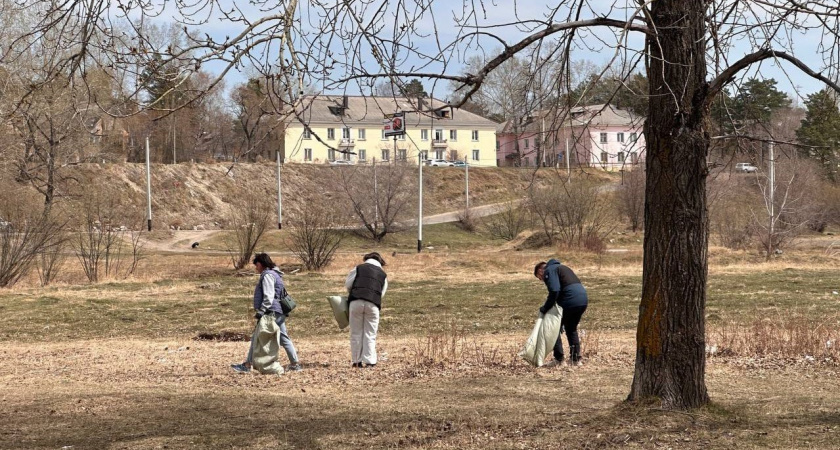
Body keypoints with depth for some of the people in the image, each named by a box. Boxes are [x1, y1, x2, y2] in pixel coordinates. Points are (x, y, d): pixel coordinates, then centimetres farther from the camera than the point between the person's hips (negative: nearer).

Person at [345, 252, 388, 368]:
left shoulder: (358, 268, 16)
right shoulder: (383, 274, 21)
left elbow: (347, 284, 15)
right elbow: (382, 293, 19)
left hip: (356, 302, -1)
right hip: (373, 304, 1)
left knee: (356, 333, 7)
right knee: (370, 335, 6)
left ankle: (357, 361, 8)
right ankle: (369, 361, 0)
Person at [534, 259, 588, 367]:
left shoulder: (549, 271, 1)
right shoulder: (562, 268, 30)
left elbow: (554, 291, -14)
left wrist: (545, 308, -6)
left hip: (569, 301, -9)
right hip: (583, 300, 9)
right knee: (572, 329, 23)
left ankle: (559, 358, 5)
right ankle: (576, 358, 20)